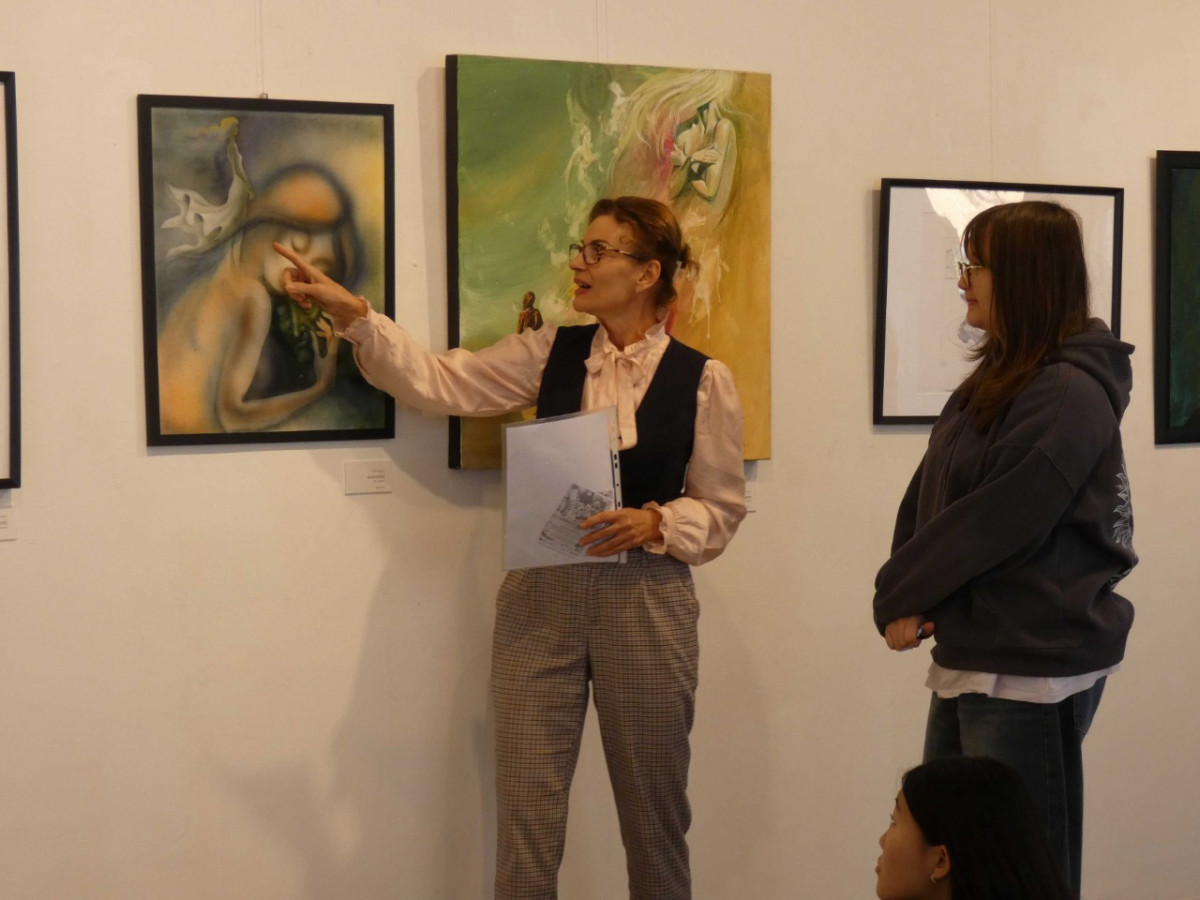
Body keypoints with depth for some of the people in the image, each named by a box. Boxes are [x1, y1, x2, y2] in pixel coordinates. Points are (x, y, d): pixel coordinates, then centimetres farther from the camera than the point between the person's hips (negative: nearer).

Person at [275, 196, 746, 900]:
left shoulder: (702, 380, -3)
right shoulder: (552, 353, 5)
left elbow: (722, 507, 1)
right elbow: (441, 383, 2)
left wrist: (655, 523, -17)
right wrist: (352, 312, -6)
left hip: (647, 601, -2)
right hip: (541, 597, 2)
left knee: (654, 810, 9)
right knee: (525, 814, 4)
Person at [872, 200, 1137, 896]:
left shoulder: (1070, 394, -16)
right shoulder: (992, 381, 12)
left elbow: (994, 521, -21)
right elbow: (927, 499, 9)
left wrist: (901, 594, -10)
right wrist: (904, 596, -6)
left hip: (1034, 666, -9)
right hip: (970, 659, 9)